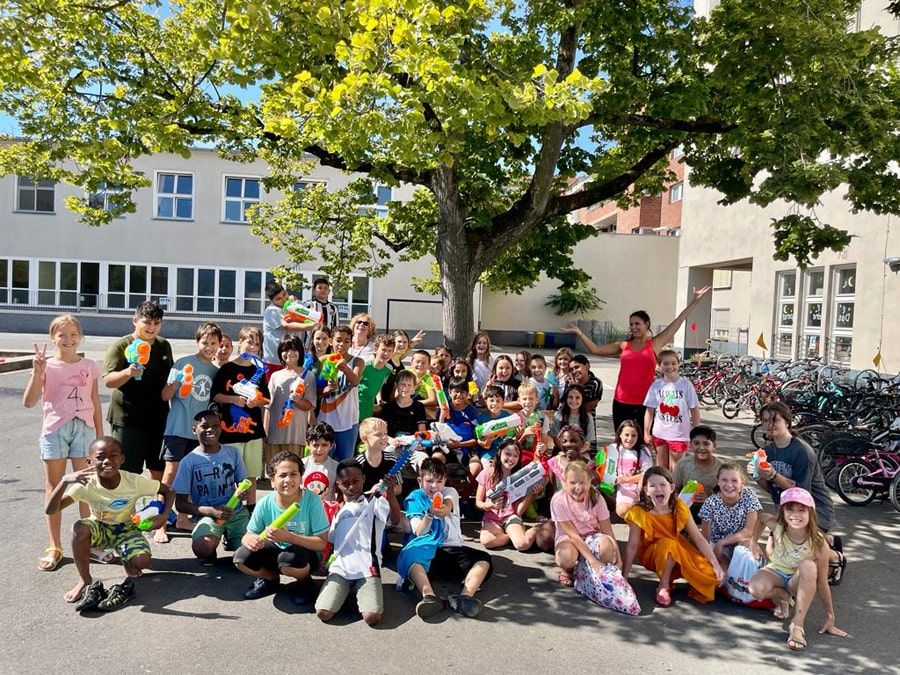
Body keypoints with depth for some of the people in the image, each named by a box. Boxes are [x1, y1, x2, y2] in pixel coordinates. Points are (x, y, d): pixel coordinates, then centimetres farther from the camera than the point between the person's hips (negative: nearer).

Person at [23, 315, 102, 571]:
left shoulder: (90, 366, 5)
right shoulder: (47, 366, -1)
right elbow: (29, 402, -9)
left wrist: (100, 435, 9)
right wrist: (37, 372, -19)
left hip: (84, 428, 1)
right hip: (54, 429, -1)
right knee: (53, 488, 8)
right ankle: (54, 547, 17)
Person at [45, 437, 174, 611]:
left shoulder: (134, 481, -24)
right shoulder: (86, 484, -23)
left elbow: (168, 492, -10)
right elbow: (50, 511, -30)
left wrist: (164, 515, -29)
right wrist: (65, 481, -46)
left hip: (127, 530, -2)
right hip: (100, 529, 2)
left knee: (142, 561, -31)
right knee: (80, 528, -34)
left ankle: (129, 567, 7)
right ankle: (85, 582, -15)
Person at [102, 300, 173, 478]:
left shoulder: (164, 346, 12)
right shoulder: (121, 346, -5)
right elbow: (108, 381, -15)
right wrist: (128, 372, -33)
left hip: (158, 417, 5)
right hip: (128, 418, -5)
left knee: (159, 470, 14)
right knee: (127, 471, -2)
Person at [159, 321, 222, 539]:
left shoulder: (216, 371, 10)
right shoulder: (183, 363, -4)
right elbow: (166, 396, -5)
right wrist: (177, 383, -22)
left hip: (200, 431, 5)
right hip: (177, 428, -5)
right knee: (171, 472, -7)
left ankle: (182, 519, 24)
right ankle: (160, 525, -1)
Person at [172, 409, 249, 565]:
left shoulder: (233, 452, 3)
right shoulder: (189, 461, -4)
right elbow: (181, 504, -3)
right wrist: (211, 511, -18)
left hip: (235, 512, 2)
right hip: (206, 514, -2)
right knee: (202, 549, -33)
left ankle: (230, 539, 15)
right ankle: (211, 549, 7)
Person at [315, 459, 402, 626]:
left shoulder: (374, 501, 4)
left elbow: (395, 520, -16)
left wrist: (390, 491, -29)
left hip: (367, 569, -4)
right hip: (340, 568, 4)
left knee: (372, 617, -23)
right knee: (323, 613, -17)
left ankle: (360, 593, 9)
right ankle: (347, 591, 12)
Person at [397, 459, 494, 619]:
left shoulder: (450, 492, 10)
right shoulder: (415, 498, 7)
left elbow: (448, 506, -17)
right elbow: (418, 532, -5)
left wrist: (444, 509, -45)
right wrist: (429, 514, -27)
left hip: (452, 548, 2)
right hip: (427, 550, -2)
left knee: (484, 559, -23)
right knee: (409, 556, -35)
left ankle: (464, 596, -46)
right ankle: (429, 596, -54)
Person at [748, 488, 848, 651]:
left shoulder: (818, 544, -26)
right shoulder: (777, 528, -24)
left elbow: (822, 583, -18)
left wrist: (830, 618, -14)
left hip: (800, 581, 0)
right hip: (776, 572, 1)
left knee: (808, 565, -37)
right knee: (756, 587, -35)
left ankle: (797, 624, -30)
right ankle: (782, 597, 2)